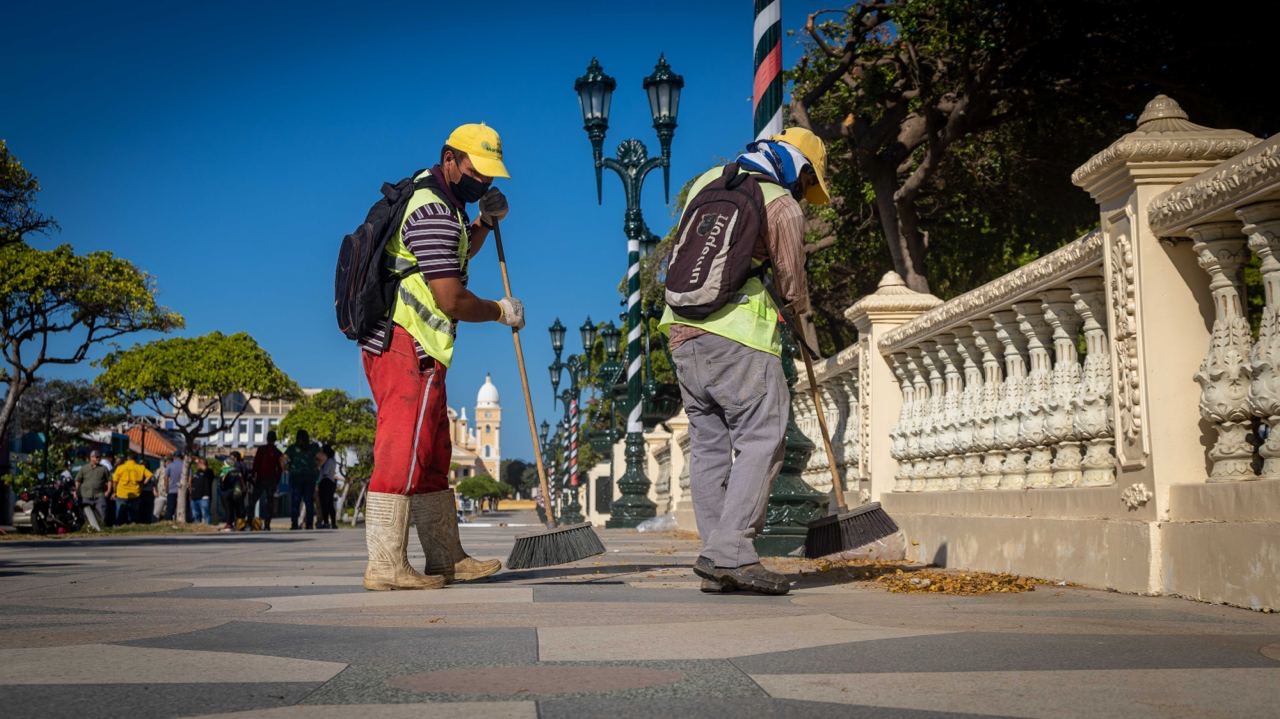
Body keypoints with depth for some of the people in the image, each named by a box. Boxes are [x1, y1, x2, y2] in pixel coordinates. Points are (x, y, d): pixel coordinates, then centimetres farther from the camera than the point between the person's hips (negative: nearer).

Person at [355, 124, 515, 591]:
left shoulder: (437, 201, 19)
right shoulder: (435, 213, -14)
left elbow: (453, 258, 37)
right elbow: (452, 301, -18)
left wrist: (485, 222, 21)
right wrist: (502, 311, -1)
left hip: (404, 349, 11)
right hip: (407, 347, -11)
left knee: (432, 456, 12)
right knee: (402, 452, -12)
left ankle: (447, 560, 18)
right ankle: (385, 567, -11)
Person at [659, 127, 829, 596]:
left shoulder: (707, 181, 17)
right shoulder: (782, 205, -1)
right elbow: (791, 280, 6)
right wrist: (807, 330, 24)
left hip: (682, 327, 7)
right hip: (737, 334, -7)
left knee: (707, 443, 9)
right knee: (761, 440, -4)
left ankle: (715, 563, 9)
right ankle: (730, 552, -13)